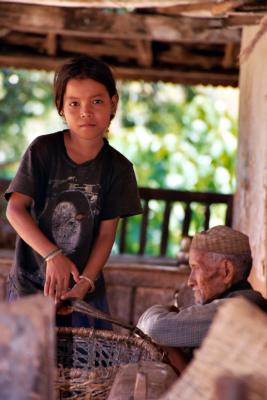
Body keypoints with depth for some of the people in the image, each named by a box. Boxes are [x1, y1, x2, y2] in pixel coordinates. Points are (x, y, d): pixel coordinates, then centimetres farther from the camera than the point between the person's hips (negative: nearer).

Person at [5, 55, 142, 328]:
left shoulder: (118, 168, -2)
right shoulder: (43, 150, -6)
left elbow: (106, 234, -3)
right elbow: (15, 209, -12)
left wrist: (85, 283, -17)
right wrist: (53, 255, -23)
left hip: (85, 290, 2)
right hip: (30, 284, -1)